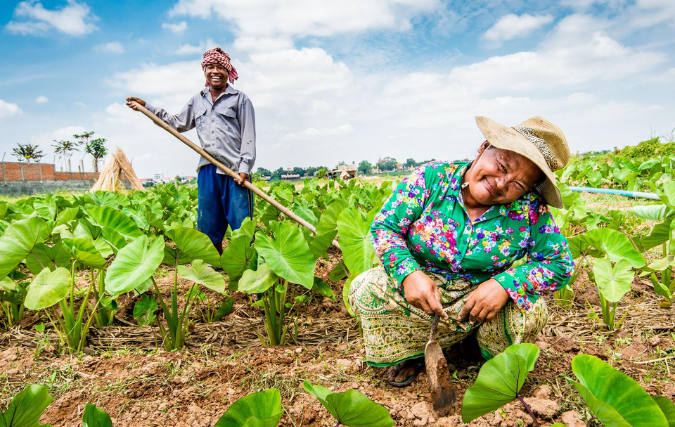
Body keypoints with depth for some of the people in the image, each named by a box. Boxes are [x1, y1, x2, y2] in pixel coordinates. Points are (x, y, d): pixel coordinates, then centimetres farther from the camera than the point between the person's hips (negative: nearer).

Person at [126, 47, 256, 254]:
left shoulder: (240, 99, 4)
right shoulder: (197, 101, 18)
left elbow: (248, 136, -2)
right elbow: (177, 124, 26)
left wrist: (244, 167, -12)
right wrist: (147, 107, 22)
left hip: (235, 171, -5)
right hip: (207, 170, 5)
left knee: (242, 224, -6)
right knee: (208, 225, 9)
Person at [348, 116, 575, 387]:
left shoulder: (531, 211, -14)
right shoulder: (433, 177, -16)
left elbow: (560, 265, -11)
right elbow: (384, 225, -13)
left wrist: (506, 284, -29)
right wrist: (408, 273, -31)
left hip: (482, 302, 0)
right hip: (421, 289, 0)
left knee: (528, 311, -29)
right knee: (363, 290, -24)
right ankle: (410, 352, 5)